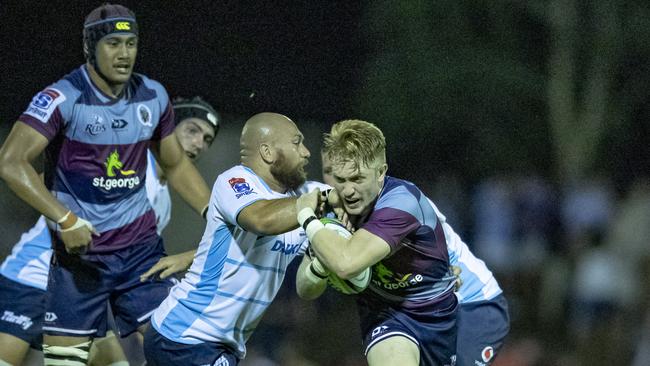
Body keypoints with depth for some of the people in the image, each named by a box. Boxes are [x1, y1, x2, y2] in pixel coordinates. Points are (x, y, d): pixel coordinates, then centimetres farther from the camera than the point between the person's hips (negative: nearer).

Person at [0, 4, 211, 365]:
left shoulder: (153, 97, 4)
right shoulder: (63, 98, -15)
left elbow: (175, 165, 20)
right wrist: (65, 221, -30)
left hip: (141, 244, 5)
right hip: (79, 250, -5)